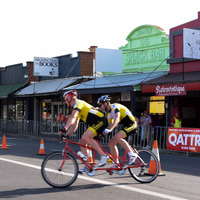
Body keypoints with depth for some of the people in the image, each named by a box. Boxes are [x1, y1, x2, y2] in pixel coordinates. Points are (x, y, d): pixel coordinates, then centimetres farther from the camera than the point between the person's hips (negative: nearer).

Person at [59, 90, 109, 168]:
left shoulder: (78, 103, -10)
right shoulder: (76, 108, 21)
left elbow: (72, 117, -29)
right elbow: (74, 127, 22)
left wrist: (65, 128, -39)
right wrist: (66, 135, 10)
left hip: (101, 121, -10)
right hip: (95, 124, 10)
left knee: (85, 137, -27)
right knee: (82, 142, 2)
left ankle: (103, 156, -21)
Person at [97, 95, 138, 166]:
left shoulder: (114, 106, -16)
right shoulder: (109, 113, 12)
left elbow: (117, 119, -31)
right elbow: (110, 125, 12)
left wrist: (109, 129, -42)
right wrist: (103, 132, -2)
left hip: (131, 125, -10)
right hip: (125, 126, 10)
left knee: (117, 137, -31)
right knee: (111, 143, 1)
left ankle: (132, 155, -20)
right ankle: (116, 164, 9)